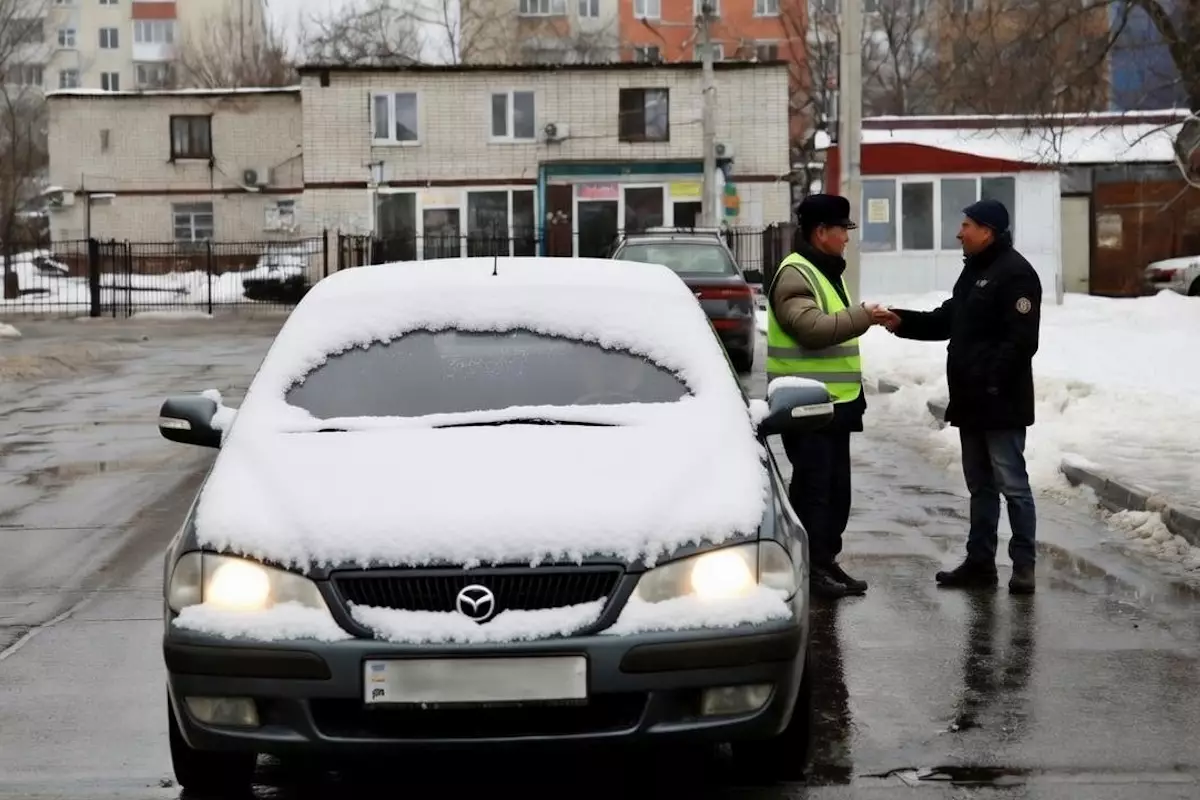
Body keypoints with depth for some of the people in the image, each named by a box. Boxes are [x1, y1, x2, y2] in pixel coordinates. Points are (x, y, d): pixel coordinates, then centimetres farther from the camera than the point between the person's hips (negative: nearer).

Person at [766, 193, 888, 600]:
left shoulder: (828, 271, 19)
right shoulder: (794, 275, -13)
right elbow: (812, 327, -29)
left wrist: (855, 393, 25)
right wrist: (862, 316, -22)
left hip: (835, 401, 10)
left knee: (836, 488, 12)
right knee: (813, 486, -7)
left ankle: (826, 562, 20)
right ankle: (810, 567, -2)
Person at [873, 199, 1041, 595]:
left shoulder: (1015, 274, -14)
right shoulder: (974, 271, 17)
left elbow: (1020, 340, -21)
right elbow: (947, 321, 21)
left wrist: (993, 382, -24)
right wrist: (902, 322, 8)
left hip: (1001, 402, -10)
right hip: (971, 400, 10)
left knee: (1012, 484, -4)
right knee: (980, 486, 14)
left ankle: (1023, 564, 1)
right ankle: (979, 562, 21)